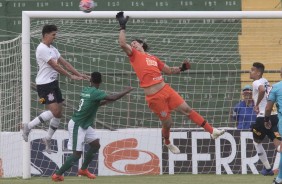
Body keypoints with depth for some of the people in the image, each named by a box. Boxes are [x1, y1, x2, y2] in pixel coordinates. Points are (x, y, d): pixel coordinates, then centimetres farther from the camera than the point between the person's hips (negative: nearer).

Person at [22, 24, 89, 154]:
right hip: (44, 84, -9)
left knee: (58, 113, 7)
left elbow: (64, 63, 14)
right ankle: (28, 126, -7)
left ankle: (48, 139, 18)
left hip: (53, 83, 9)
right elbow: (55, 66, -18)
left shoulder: (52, 49, 14)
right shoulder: (42, 49, -15)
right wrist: (71, 76, -16)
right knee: (54, 111, -18)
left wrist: (79, 75, 7)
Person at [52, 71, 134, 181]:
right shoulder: (95, 93, -21)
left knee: (95, 144, 12)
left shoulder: (85, 91, 5)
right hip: (76, 126, -9)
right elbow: (113, 98, -28)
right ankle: (57, 175, -1)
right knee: (77, 154, -8)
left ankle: (83, 169, 23)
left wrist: (105, 101, 12)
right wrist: (127, 91, -16)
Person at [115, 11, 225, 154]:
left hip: (166, 90, 5)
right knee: (167, 122, 3)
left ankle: (212, 131, 9)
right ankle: (167, 143, 33)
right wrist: (122, 27, -9)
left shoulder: (153, 58, 21)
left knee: (187, 110, 3)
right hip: (154, 97, -5)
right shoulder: (134, 55, 5)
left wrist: (181, 69, 12)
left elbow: (168, 70, 27)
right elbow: (122, 44, -11)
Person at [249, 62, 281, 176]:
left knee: (257, 141, 17)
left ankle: (267, 168, 18)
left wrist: (257, 104, -19)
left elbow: (262, 90, -31)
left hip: (263, 117, -7)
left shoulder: (256, 83, -9)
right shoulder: (265, 82, 18)